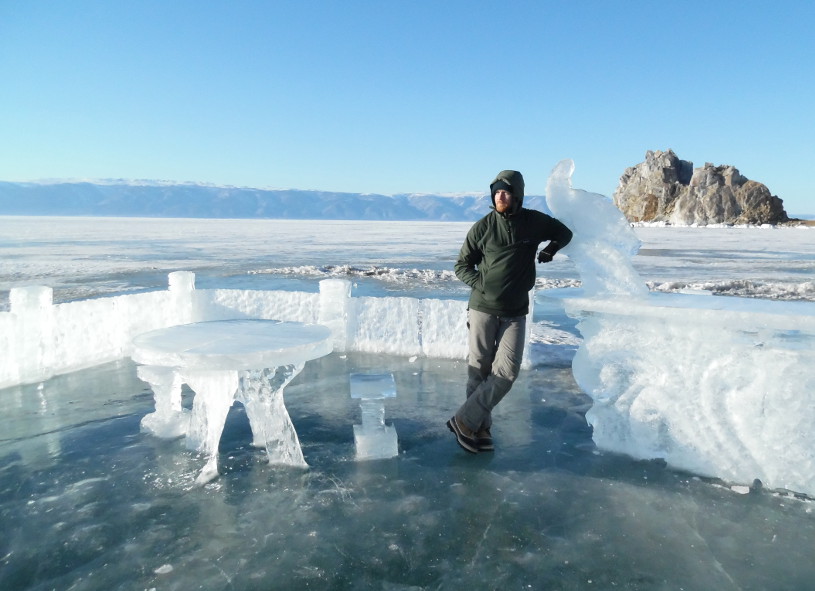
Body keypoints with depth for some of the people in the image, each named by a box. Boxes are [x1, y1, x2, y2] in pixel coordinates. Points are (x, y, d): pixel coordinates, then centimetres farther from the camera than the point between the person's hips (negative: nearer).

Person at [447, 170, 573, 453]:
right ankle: (480, 428, 16)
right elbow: (462, 266, 2)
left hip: (515, 312, 2)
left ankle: (465, 421, 3)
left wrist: (552, 246, 1)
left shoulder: (534, 222, 0)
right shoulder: (483, 227, -4)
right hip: (483, 308, -1)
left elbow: (564, 231, 20)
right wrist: (482, 284, -13)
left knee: (507, 371, -8)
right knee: (479, 369, 3)